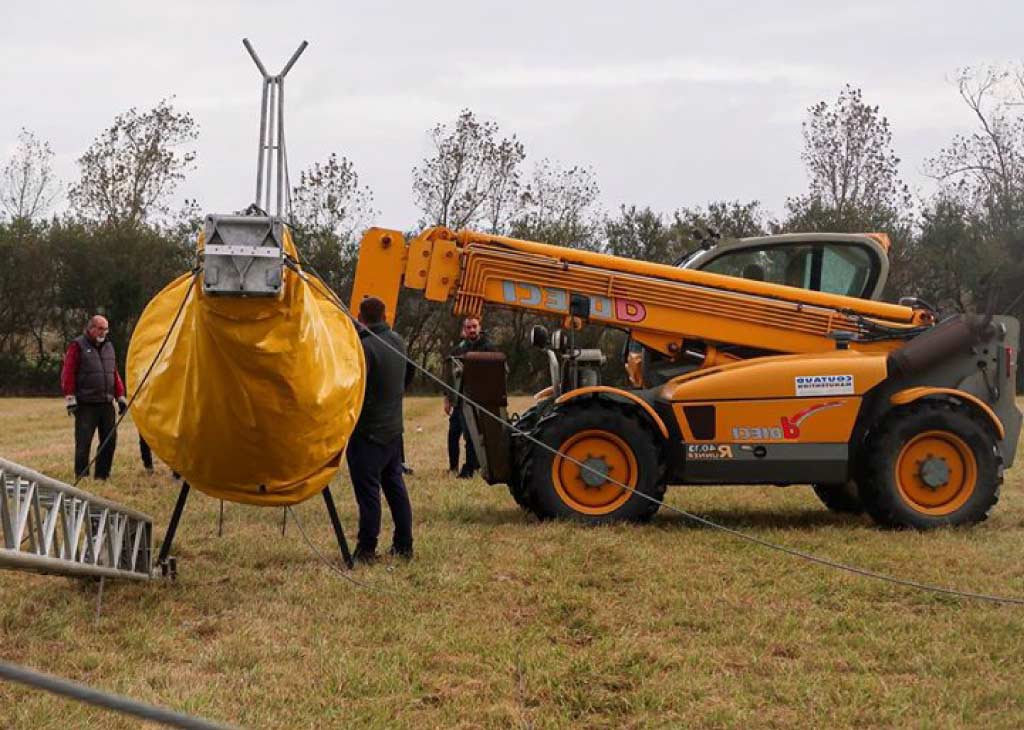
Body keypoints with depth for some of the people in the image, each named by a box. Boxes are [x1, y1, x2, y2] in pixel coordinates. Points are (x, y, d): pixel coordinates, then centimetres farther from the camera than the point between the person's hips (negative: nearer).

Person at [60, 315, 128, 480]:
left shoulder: (108, 346, 17)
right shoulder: (78, 346, -2)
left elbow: (115, 374, 21)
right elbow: (68, 373, -6)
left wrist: (120, 397, 14)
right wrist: (70, 399, -12)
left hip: (106, 404, 6)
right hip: (86, 405, -6)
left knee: (109, 440, 5)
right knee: (83, 443, -6)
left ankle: (102, 475, 15)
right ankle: (81, 477, 0)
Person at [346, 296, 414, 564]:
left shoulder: (364, 346, -18)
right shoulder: (398, 342, 7)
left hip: (368, 432, -8)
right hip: (394, 428, 8)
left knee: (367, 490, -5)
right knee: (395, 486, 14)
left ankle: (366, 550, -4)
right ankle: (403, 545, 17)